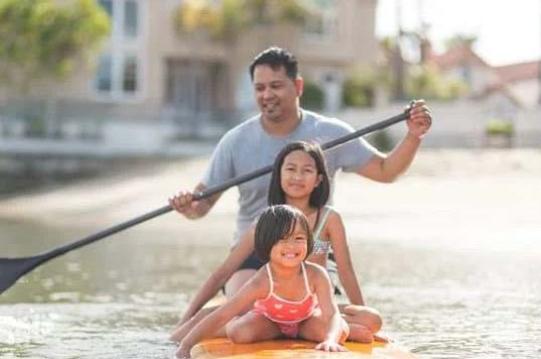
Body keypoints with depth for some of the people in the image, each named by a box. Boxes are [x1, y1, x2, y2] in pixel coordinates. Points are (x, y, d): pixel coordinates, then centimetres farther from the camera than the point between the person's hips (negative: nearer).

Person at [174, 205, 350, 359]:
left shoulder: (316, 275, -34)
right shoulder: (261, 283, -37)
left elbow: (332, 315, -39)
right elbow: (219, 316, -38)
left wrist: (330, 340, -62)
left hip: (307, 318, 1)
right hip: (269, 320, -1)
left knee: (340, 331, -27)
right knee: (239, 333, -29)